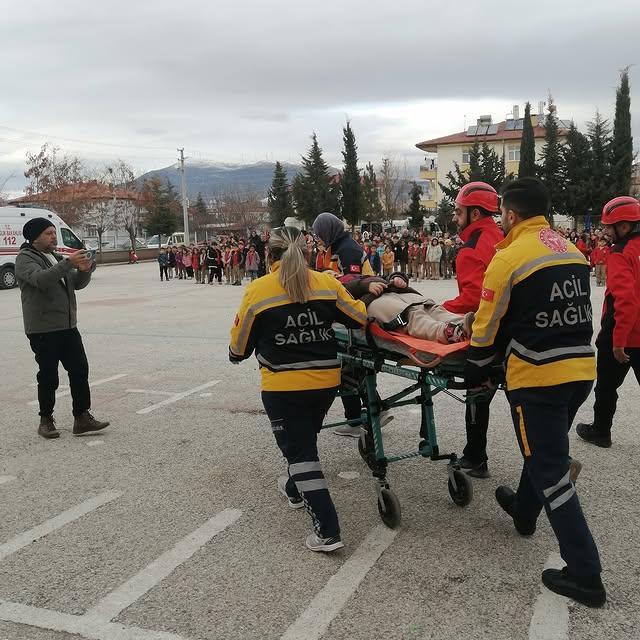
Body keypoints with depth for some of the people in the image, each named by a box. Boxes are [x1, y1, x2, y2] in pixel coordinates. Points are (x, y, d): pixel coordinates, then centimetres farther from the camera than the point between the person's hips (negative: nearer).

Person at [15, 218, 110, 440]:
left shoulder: (57, 257, 17)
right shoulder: (25, 259, -5)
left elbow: (78, 284, 15)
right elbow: (40, 279, -25)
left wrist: (84, 270, -6)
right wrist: (68, 263, -33)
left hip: (68, 326, 7)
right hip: (43, 329, -7)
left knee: (80, 371, 3)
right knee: (48, 377, 1)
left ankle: (82, 417, 10)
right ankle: (46, 420, 15)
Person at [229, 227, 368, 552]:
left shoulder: (257, 291, -10)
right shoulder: (326, 283, -4)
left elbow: (239, 347, -2)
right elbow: (360, 318, 4)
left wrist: (235, 354, 21)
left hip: (283, 386, -4)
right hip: (326, 381, 4)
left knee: (300, 451, 4)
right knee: (305, 438, 27)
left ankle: (327, 531, 1)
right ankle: (295, 489, 51)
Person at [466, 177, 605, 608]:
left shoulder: (510, 257, -13)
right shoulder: (572, 251, 8)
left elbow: (488, 326, -7)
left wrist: (476, 373, 7)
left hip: (538, 377, -7)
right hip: (581, 371, 8)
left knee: (550, 471, 2)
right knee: (545, 449, 27)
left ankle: (585, 575, 6)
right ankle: (524, 511, 50)